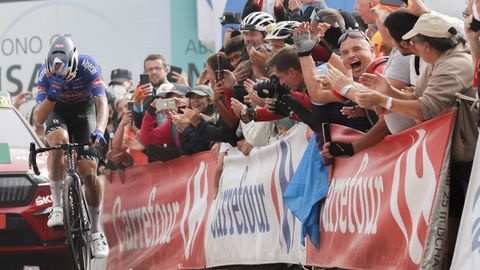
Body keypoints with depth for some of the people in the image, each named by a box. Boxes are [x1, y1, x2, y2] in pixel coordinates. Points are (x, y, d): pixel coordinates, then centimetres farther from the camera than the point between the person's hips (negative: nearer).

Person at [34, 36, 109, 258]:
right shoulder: (46, 72, -26)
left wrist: (99, 131, -53)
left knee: (89, 173, -12)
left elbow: (102, 103, -35)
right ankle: (57, 205, -26)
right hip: (58, 112, 0)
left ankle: (96, 230, 6)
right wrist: (52, 94, -43)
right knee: (59, 140, -36)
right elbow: (39, 119, -25)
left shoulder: (88, 67, -30)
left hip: (84, 112, 0)